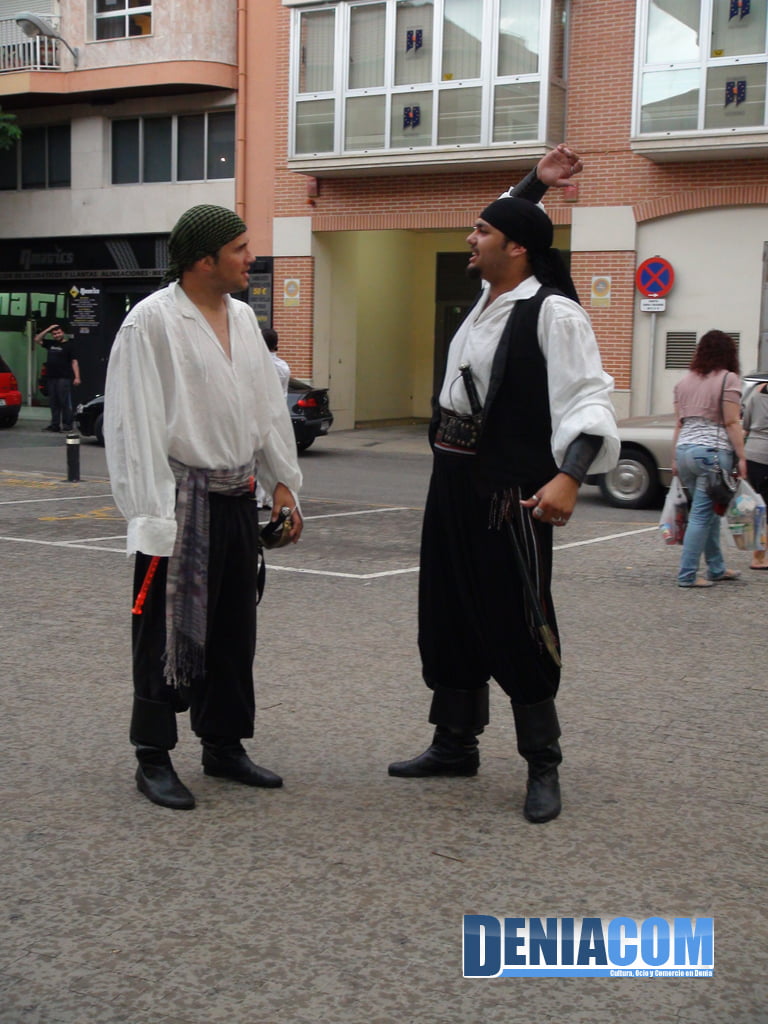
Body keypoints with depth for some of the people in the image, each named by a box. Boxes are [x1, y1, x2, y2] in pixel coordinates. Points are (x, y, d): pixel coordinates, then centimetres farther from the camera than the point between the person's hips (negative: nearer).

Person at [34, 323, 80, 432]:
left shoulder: (68, 345, -2)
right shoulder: (51, 343, 16)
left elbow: (74, 362, -7)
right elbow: (37, 339, 21)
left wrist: (77, 377, -16)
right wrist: (48, 329, 10)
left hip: (64, 378, -7)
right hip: (51, 378, 7)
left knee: (65, 402, -8)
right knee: (54, 402, 9)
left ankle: (67, 424, -5)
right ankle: (55, 424, 13)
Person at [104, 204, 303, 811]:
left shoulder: (242, 318, 10)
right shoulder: (151, 321, -12)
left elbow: (269, 406, 16)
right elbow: (134, 425, -15)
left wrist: (283, 482, 12)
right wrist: (153, 518, -18)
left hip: (238, 498, 7)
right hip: (183, 501, -7)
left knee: (235, 630, 15)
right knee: (167, 632, 1)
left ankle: (224, 744, 29)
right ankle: (153, 759, 14)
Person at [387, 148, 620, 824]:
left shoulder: (552, 313, -15)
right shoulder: (491, 297, 11)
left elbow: (588, 400, -22)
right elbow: (506, 226, 32)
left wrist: (568, 478, -34)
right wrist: (533, 184, 26)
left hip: (509, 495, -9)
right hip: (454, 483, 9)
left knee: (518, 628, -2)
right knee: (449, 616, 15)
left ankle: (543, 767, 11)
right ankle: (455, 744, 29)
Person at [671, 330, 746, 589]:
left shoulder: (685, 381, 13)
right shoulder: (728, 379, -4)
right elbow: (732, 423, -9)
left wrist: (675, 459, 18)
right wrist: (741, 458, -6)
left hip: (685, 449, 6)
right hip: (713, 451, -6)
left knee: (709, 511, 17)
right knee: (702, 514, -4)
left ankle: (717, 569, 25)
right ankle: (687, 575, -5)